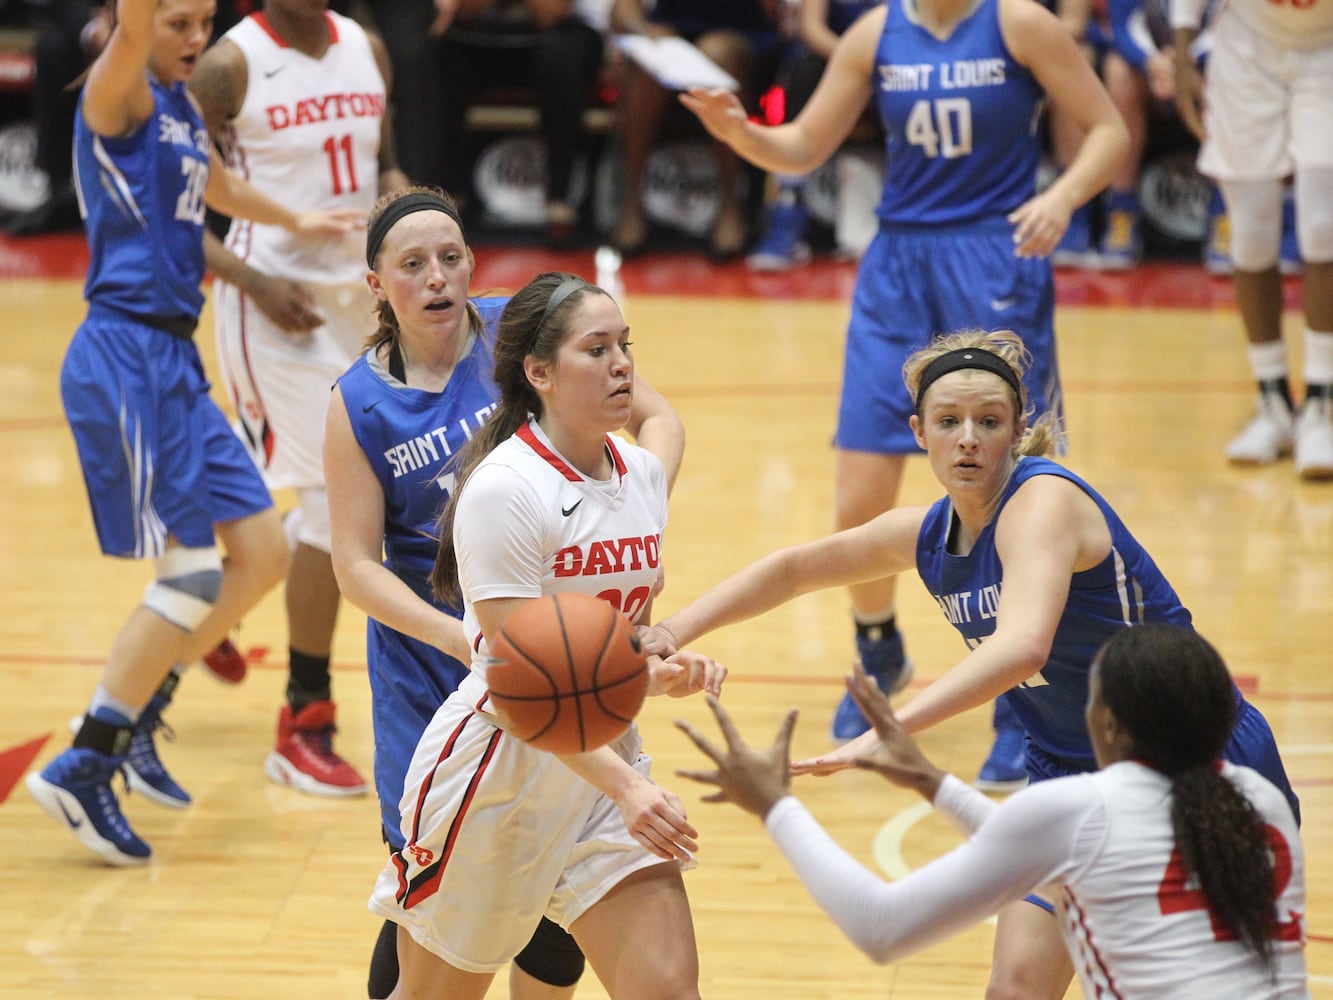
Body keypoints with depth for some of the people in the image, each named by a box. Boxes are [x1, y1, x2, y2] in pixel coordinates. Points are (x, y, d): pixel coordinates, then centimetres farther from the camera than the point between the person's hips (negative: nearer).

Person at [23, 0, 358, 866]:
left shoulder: (183, 103, 16)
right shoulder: (119, 95, -8)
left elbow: (215, 185, 37)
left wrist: (297, 222, 52)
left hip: (174, 361, 9)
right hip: (125, 357, -9)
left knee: (264, 552, 9)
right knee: (193, 569, -12)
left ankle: (135, 715, 21)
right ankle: (83, 765, -7)